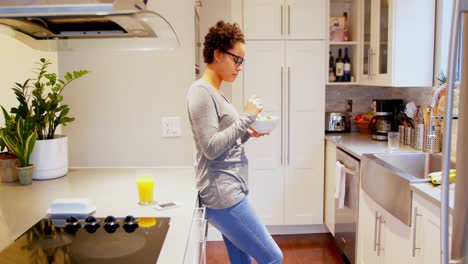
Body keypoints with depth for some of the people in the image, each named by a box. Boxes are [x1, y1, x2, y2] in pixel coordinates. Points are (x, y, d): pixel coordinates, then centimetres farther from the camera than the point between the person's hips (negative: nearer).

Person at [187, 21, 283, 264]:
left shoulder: (215, 92, 16)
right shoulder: (201, 91, -12)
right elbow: (211, 148, -19)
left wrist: (246, 133, 4)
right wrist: (246, 117, -13)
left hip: (230, 191, 9)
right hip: (222, 193, -9)